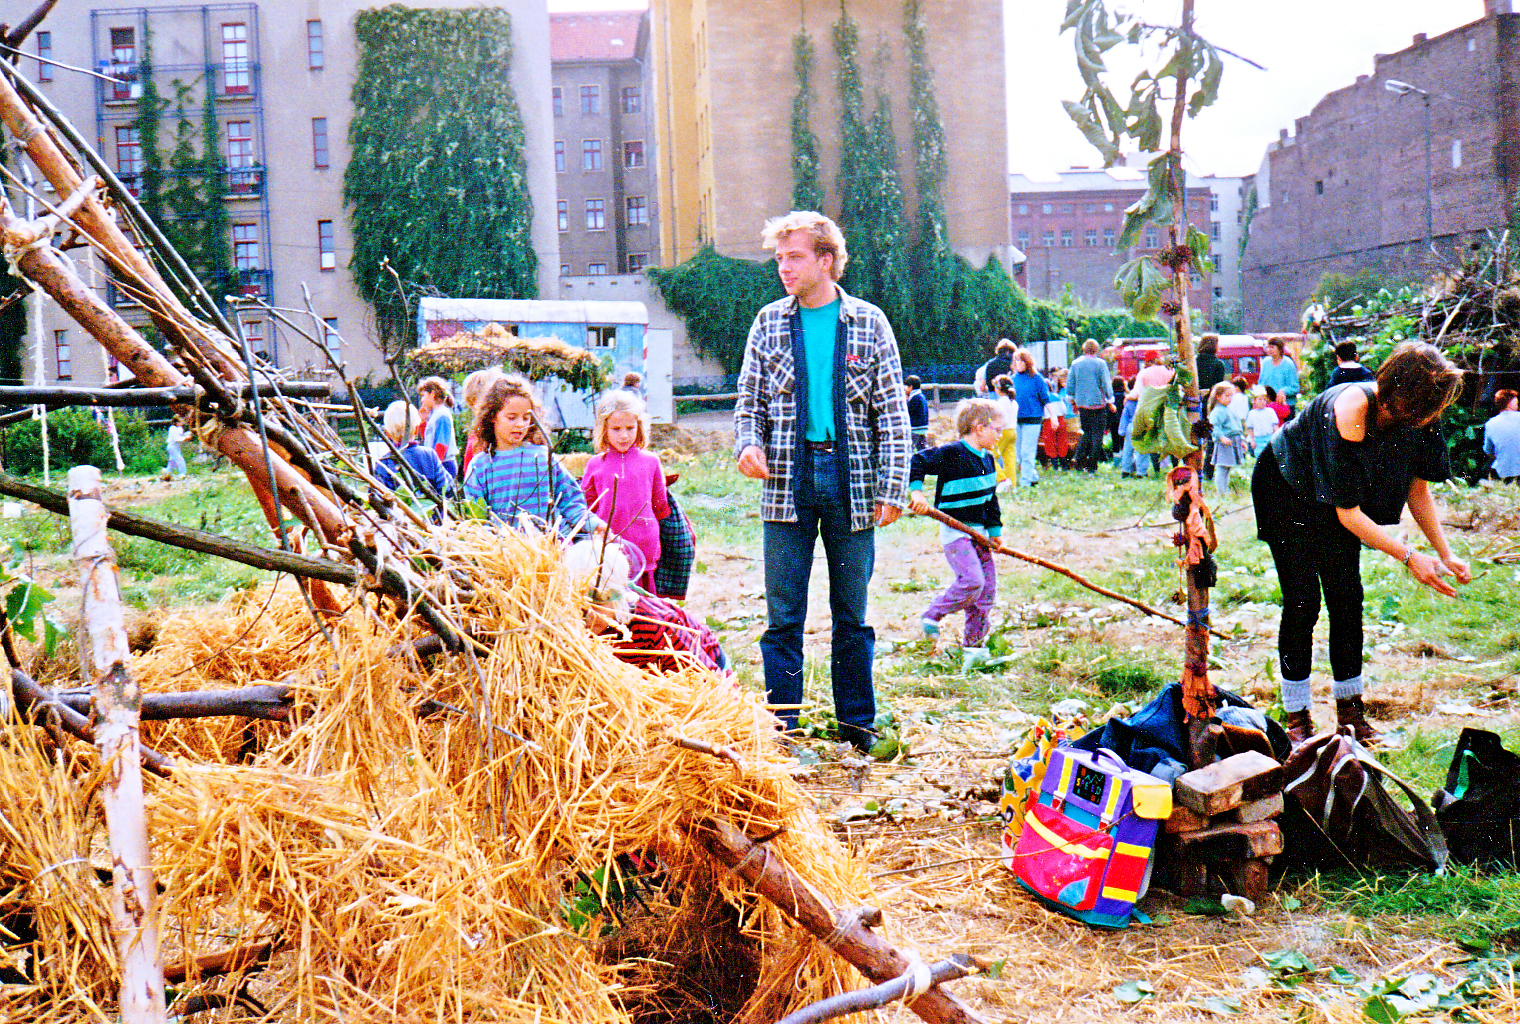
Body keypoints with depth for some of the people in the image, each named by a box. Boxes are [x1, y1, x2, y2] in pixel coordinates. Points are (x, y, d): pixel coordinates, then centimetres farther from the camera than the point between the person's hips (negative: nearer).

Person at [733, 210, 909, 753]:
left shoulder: (868, 323, 3)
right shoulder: (769, 323, 8)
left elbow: (893, 413, 3)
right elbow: (748, 402, 12)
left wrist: (893, 489, -5)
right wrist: (747, 444, -10)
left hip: (851, 481, -1)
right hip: (788, 481, 1)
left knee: (852, 614, 8)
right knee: (783, 616, 2)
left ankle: (857, 723, 20)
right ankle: (782, 727, 11)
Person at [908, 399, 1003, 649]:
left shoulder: (987, 459, 12)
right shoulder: (951, 454, -14)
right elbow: (916, 463, -15)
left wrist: (994, 530, 17)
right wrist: (917, 491, -27)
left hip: (978, 532, 8)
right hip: (955, 531, -8)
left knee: (988, 586, 6)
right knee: (971, 581, -21)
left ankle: (973, 641, 18)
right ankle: (932, 616, 0)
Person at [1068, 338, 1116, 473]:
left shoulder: (1075, 364, 3)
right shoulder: (1100, 364, -7)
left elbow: (1070, 384, 8)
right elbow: (1106, 384, -5)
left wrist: (1073, 400, 21)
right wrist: (1110, 401, 6)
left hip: (1082, 404, 4)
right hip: (1098, 403, -4)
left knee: (1086, 432, 19)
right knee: (1097, 434, 2)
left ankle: (1079, 459, 2)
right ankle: (1092, 466, -1)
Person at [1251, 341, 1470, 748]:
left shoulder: (1415, 416, -19)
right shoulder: (1347, 412, -39)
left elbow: (1418, 487, -4)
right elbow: (1348, 514, -33)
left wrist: (1445, 554, -11)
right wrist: (1408, 557, -34)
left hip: (1335, 500, 6)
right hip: (1287, 490, -6)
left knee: (1347, 598, 0)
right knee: (1302, 599, -10)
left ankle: (1350, 706, 11)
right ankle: (1297, 716, -1)